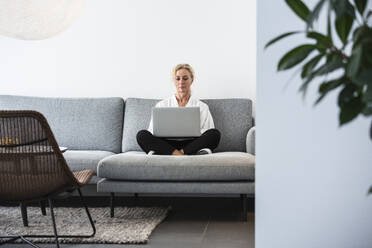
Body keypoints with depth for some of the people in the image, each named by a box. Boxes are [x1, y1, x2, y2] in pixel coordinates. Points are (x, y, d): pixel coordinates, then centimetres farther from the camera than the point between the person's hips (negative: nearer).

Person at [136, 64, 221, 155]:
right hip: (167, 144, 0)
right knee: (142, 135, -26)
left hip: (192, 144, 0)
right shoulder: (161, 105, 20)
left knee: (215, 133, -28)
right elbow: (153, 132, 12)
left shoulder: (201, 106, 18)